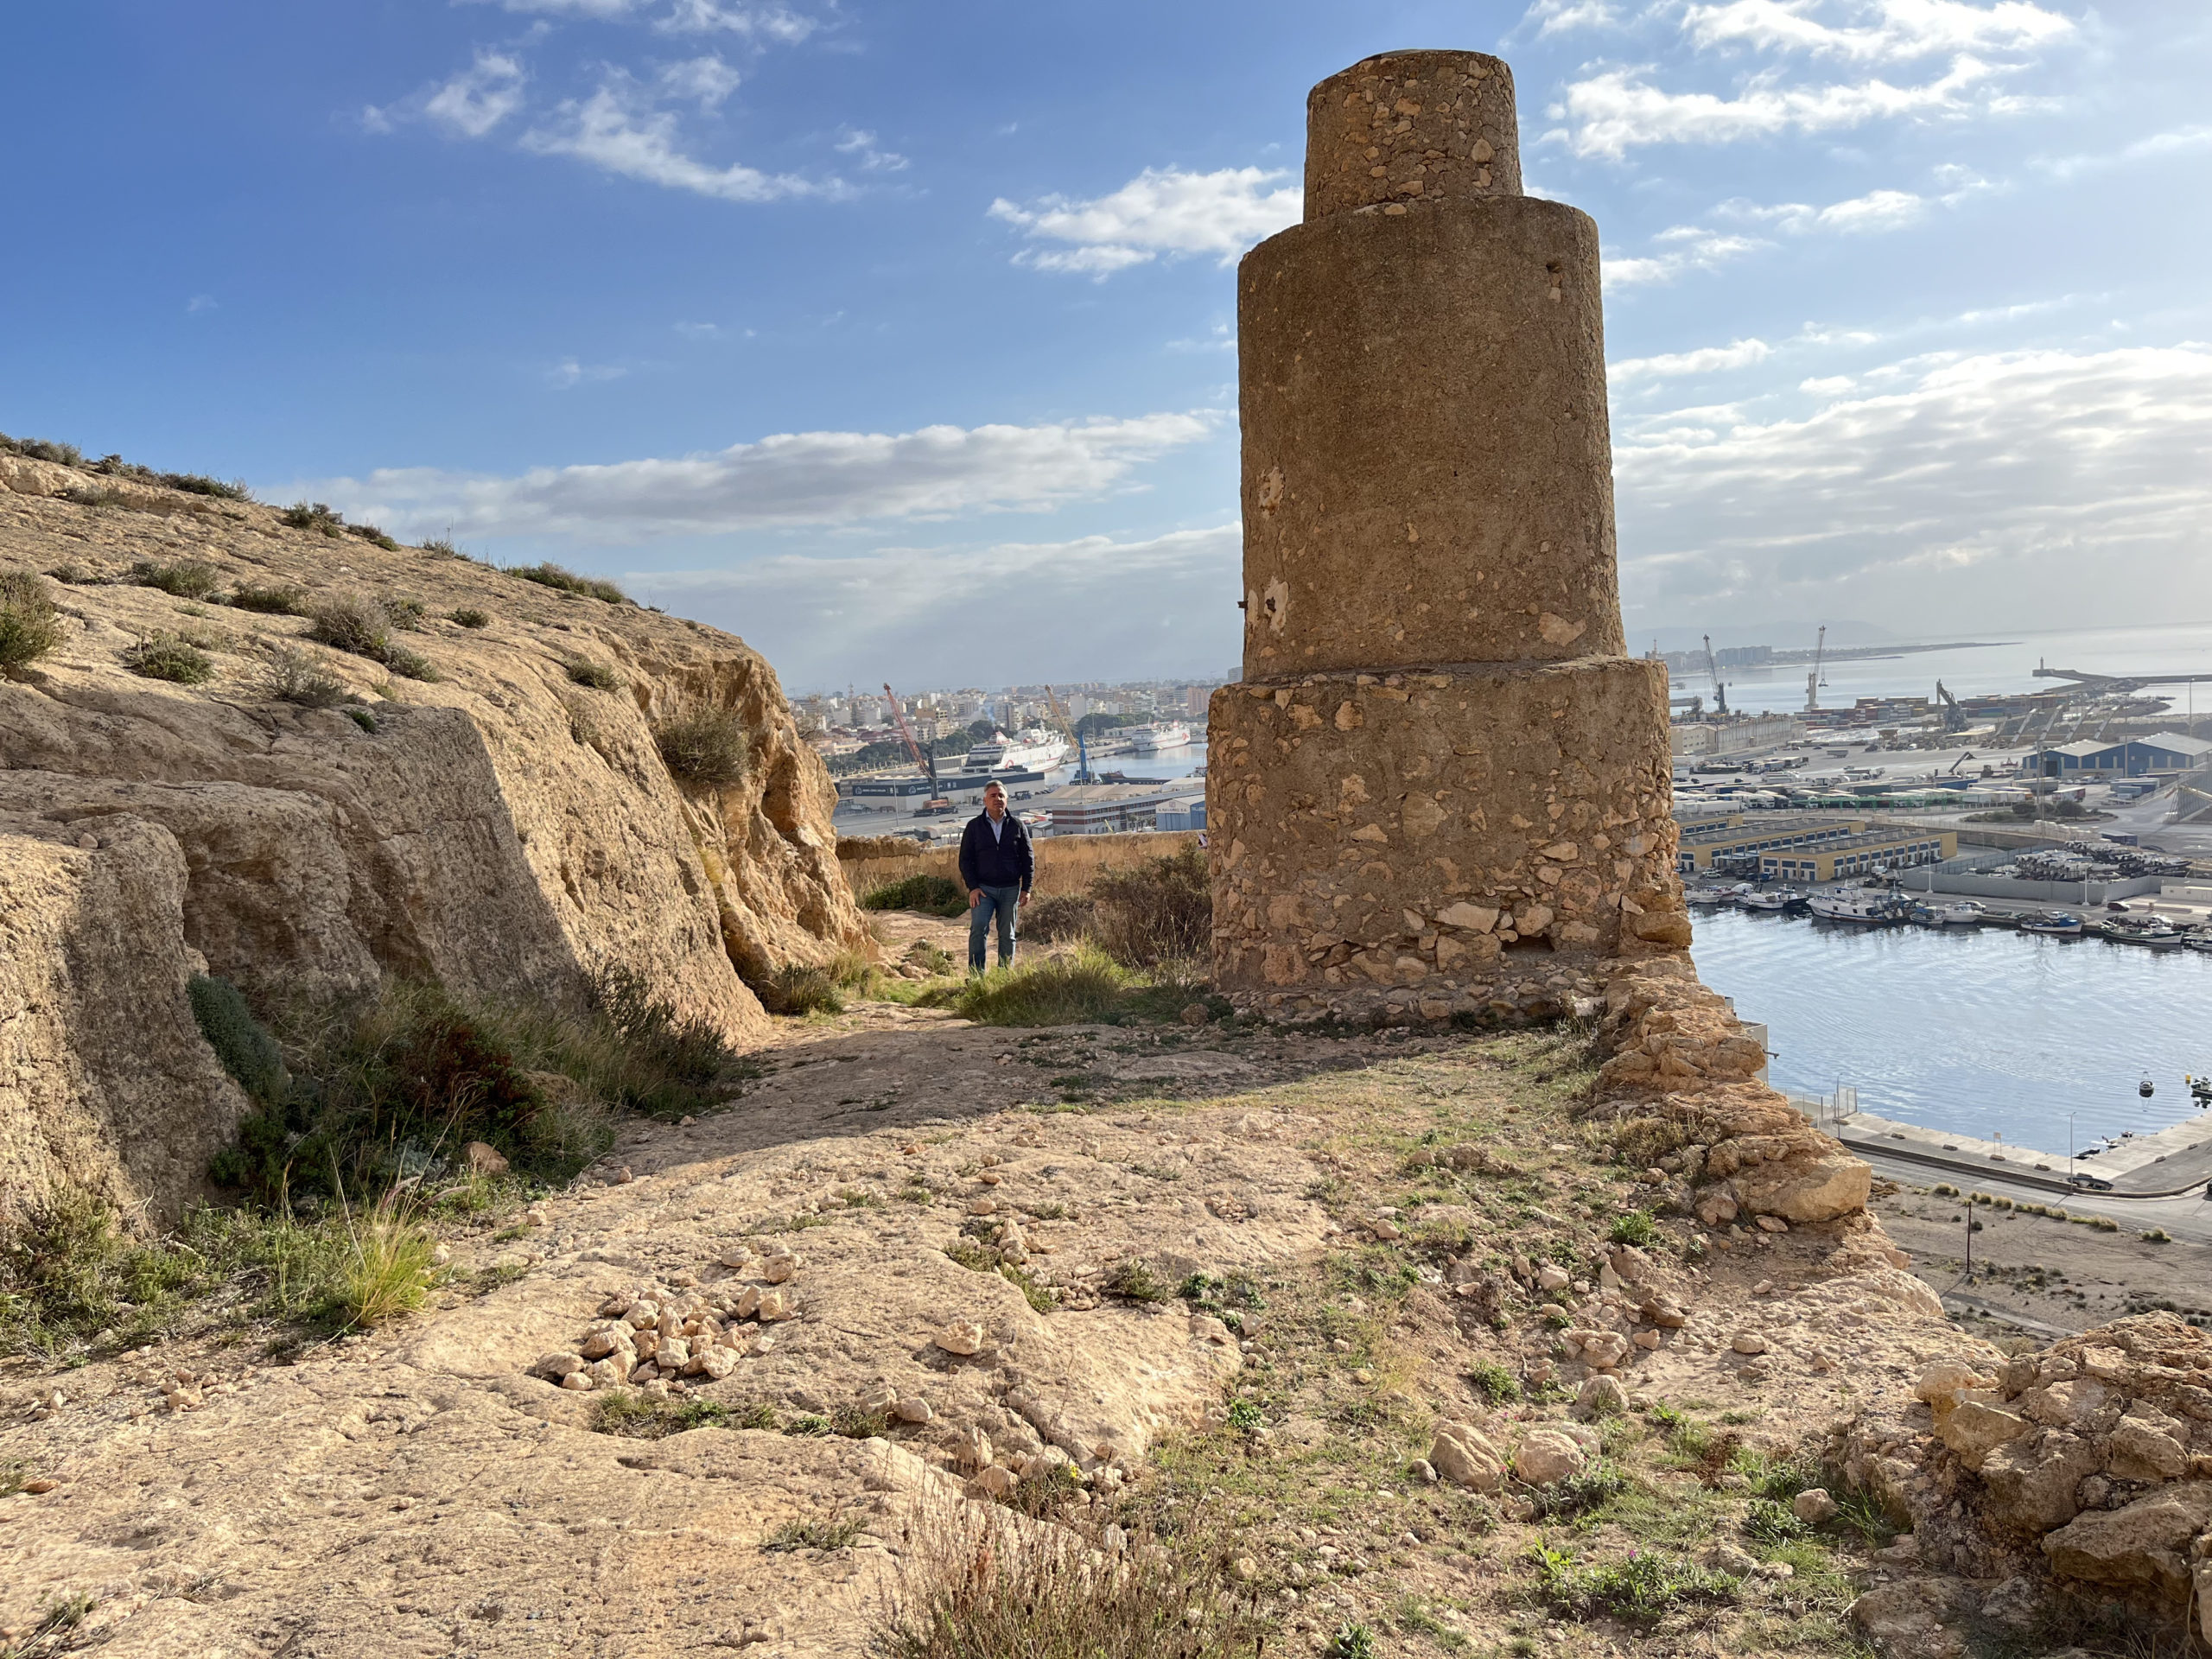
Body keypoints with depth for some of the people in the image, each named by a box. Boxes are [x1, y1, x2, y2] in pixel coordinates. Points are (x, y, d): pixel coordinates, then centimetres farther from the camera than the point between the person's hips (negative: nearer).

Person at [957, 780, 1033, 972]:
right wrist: (972, 887, -7)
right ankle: (976, 975, -14)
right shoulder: (974, 826, 4)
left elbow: (1028, 858, 8)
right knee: (978, 928, -15)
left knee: (1007, 934, 6)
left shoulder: (1017, 825, 6)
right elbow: (965, 859, 4)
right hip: (983, 888, -1)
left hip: (1010, 889, 1)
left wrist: (1026, 888, 1)